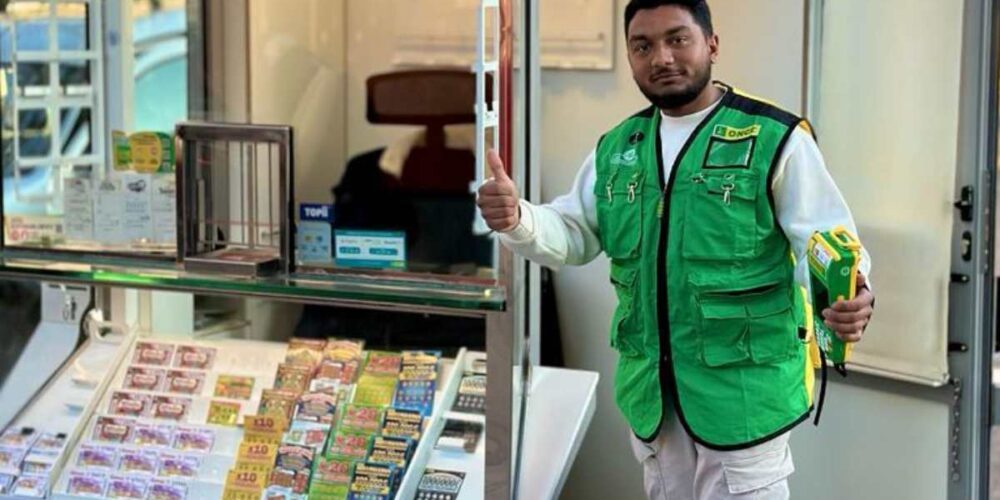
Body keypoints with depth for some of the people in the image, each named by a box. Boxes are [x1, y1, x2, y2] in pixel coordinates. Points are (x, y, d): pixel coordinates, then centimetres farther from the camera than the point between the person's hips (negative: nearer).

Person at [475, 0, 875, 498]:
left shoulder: (776, 139, -10)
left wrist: (846, 298, -36)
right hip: (651, 392, 6)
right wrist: (517, 220, -11)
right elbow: (572, 235, 12)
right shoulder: (616, 149, 8)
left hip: (744, 387, -6)